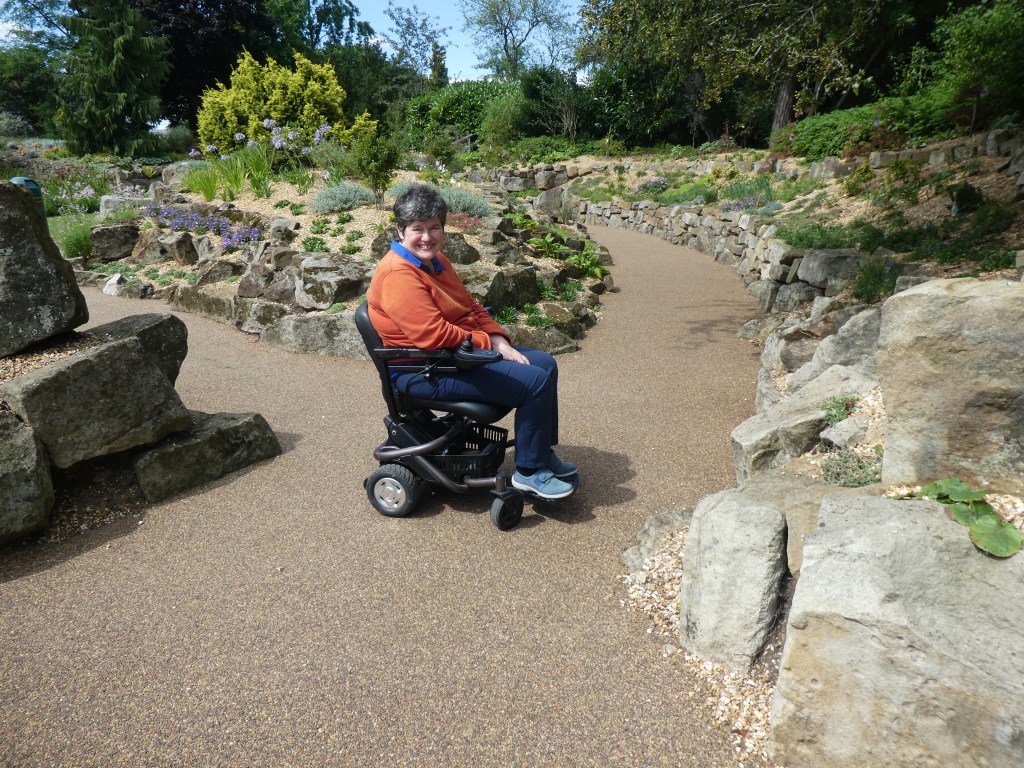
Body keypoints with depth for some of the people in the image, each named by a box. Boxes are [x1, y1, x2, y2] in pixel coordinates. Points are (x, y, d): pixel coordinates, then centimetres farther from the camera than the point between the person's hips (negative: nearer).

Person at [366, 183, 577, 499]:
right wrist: (487, 343, -15)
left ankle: (542, 452, 21)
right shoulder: (399, 274, -21)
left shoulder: (435, 260, 11)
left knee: (545, 363, 10)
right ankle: (529, 471, -1)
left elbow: (471, 308, 14)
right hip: (425, 372, -11)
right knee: (534, 382, -18)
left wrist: (500, 343, -1)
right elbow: (434, 335, -28)